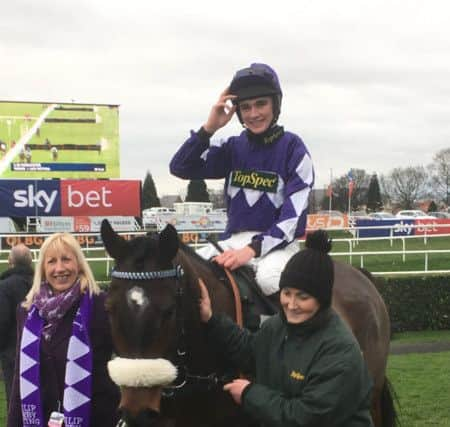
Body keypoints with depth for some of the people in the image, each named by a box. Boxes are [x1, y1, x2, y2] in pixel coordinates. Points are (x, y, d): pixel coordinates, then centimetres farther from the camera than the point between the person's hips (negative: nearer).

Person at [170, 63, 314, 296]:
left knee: (268, 278, -37)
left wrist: (252, 249, -25)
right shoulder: (234, 148, 8)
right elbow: (180, 168, 0)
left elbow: (293, 216, -14)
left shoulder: (293, 148, -6)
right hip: (234, 240, 4)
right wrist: (209, 128, -12)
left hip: (278, 242, -4)